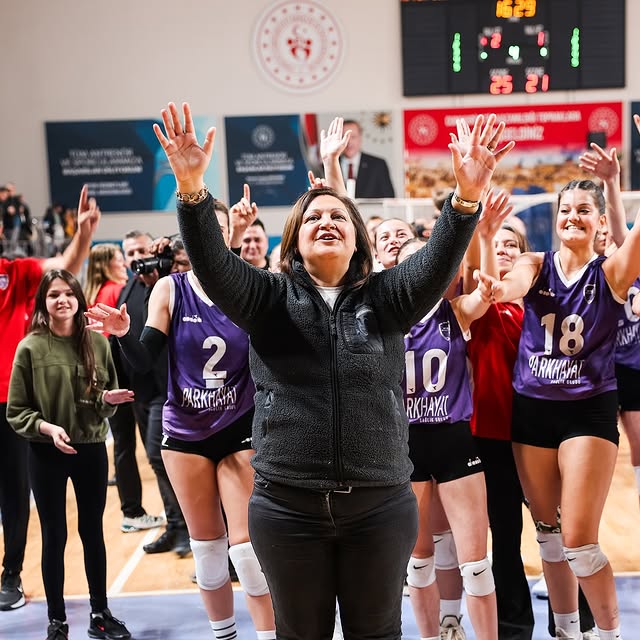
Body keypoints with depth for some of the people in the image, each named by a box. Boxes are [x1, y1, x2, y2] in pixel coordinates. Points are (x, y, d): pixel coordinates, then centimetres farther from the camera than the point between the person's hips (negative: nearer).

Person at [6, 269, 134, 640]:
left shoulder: (97, 343, -1)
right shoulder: (30, 348, -8)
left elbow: (110, 398, 9)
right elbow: (16, 412, -5)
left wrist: (109, 399, -13)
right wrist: (47, 427, -21)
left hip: (92, 449, 2)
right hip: (47, 454, -2)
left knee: (93, 531, 12)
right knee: (55, 536, 7)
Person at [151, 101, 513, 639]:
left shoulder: (384, 298, 2)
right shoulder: (270, 298, 0)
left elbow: (436, 265, -15)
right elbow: (213, 264, -15)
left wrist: (466, 199, -33)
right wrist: (192, 189, -32)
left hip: (381, 504, 0)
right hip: (288, 507, 0)